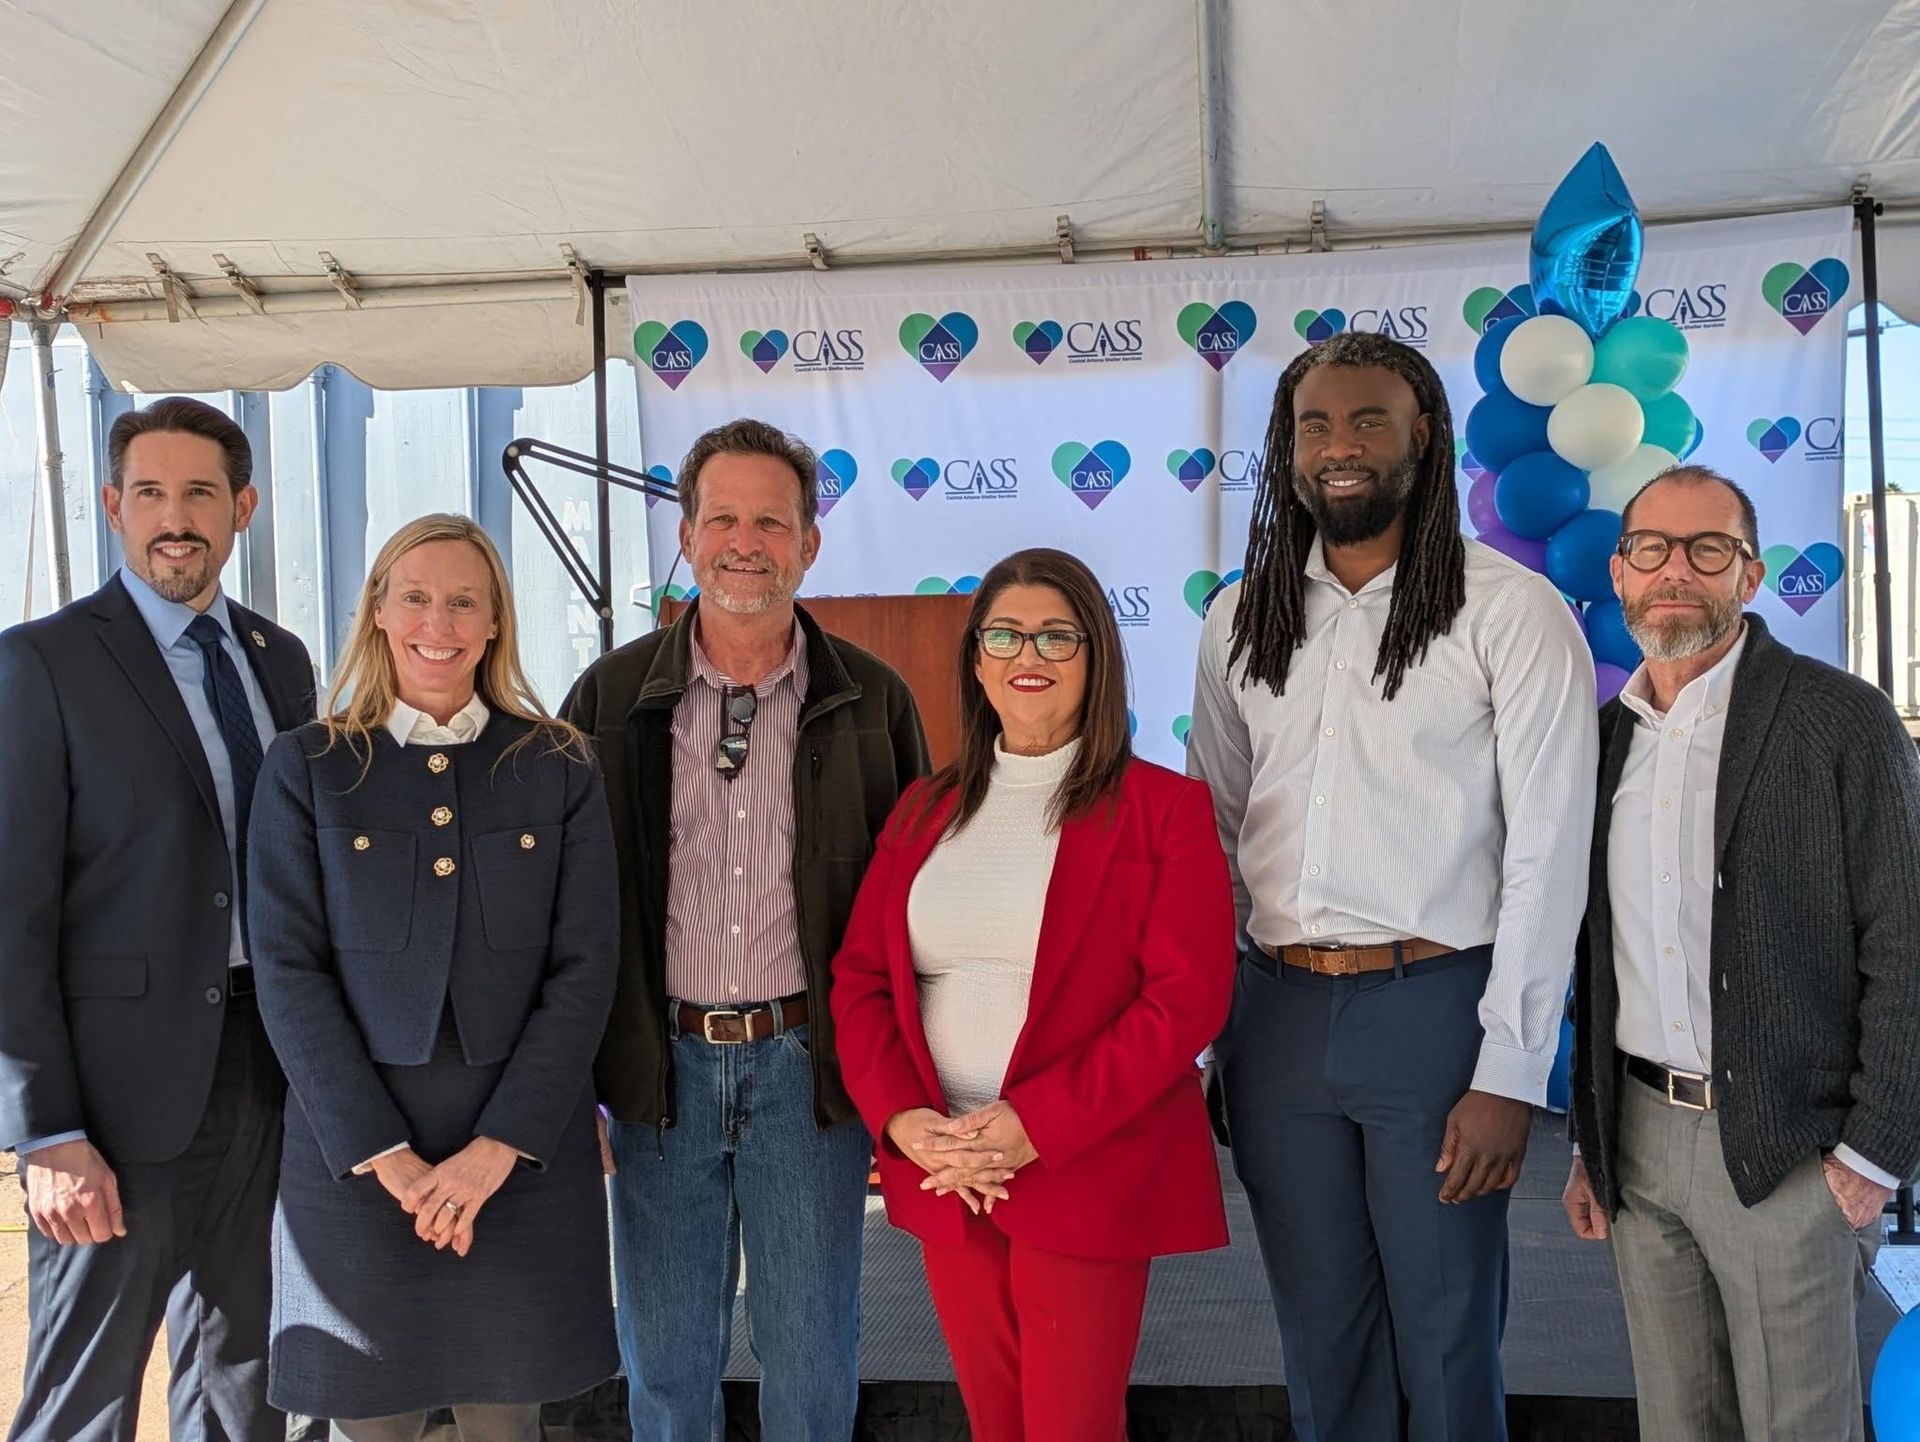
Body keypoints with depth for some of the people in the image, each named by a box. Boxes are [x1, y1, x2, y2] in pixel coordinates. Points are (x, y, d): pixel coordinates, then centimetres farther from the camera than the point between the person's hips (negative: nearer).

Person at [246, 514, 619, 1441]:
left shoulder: (558, 767, 3)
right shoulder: (306, 766, 2)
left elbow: (585, 969, -2)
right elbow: (287, 972, -4)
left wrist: (498, 1147, -11)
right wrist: (385, 1155, -11)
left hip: (528, 1149, 1)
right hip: (354, 1154, 0)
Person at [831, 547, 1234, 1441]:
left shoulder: (1163, 808, -4)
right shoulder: (925, 811, 10)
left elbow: (1187, 996, -12)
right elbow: (859, 978, 7)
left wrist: (1037, 1125, -19)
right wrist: (901, 1118, -10)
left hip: (1087, 1176, -4)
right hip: (944, 1174, 4)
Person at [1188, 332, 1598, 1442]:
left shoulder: (1511, 611, -4)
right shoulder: (1242, 620, 10)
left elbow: (1548, 856, -7)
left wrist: (1510, 1074, -12)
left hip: (1434, 1007, -4)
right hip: (1278, 1013, 4)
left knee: (1446, 1339, 8)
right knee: (1320, 1338, 15)